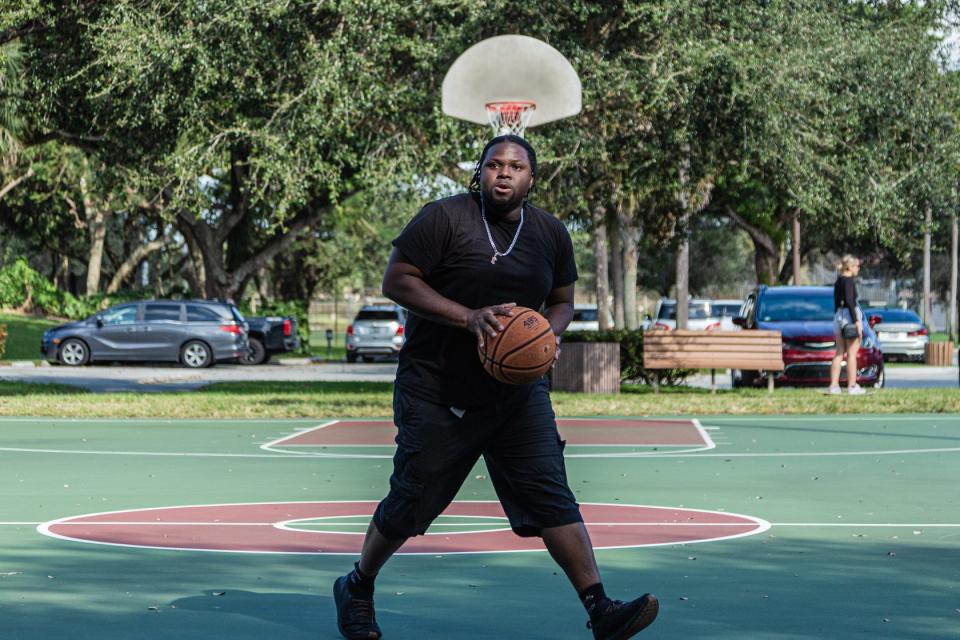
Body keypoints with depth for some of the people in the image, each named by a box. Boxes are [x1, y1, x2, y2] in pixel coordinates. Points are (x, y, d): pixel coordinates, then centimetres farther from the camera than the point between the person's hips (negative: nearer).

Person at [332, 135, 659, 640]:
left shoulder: (551, 233, 6)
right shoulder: (445, 218, -11)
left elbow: (563, 301, 17)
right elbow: (396, 281, -14)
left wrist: (550, 332, -7)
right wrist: (469, 317, -24)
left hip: (517, 389, 4)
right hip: (436, 391, -4)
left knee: (552, 497, -7)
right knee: (411, 502, 6)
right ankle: (356, 589, 30)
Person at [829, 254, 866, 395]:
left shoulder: (838, 281, 14)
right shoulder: (849, 280, -12)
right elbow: (849, 301, -21)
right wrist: (857, 321, -21)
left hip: (838, 316, 8)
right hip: (849, 315, -8)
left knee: (839, 353, 9)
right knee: (852, 353, -5)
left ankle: (834, 385, 5)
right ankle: (852, 386, -4)